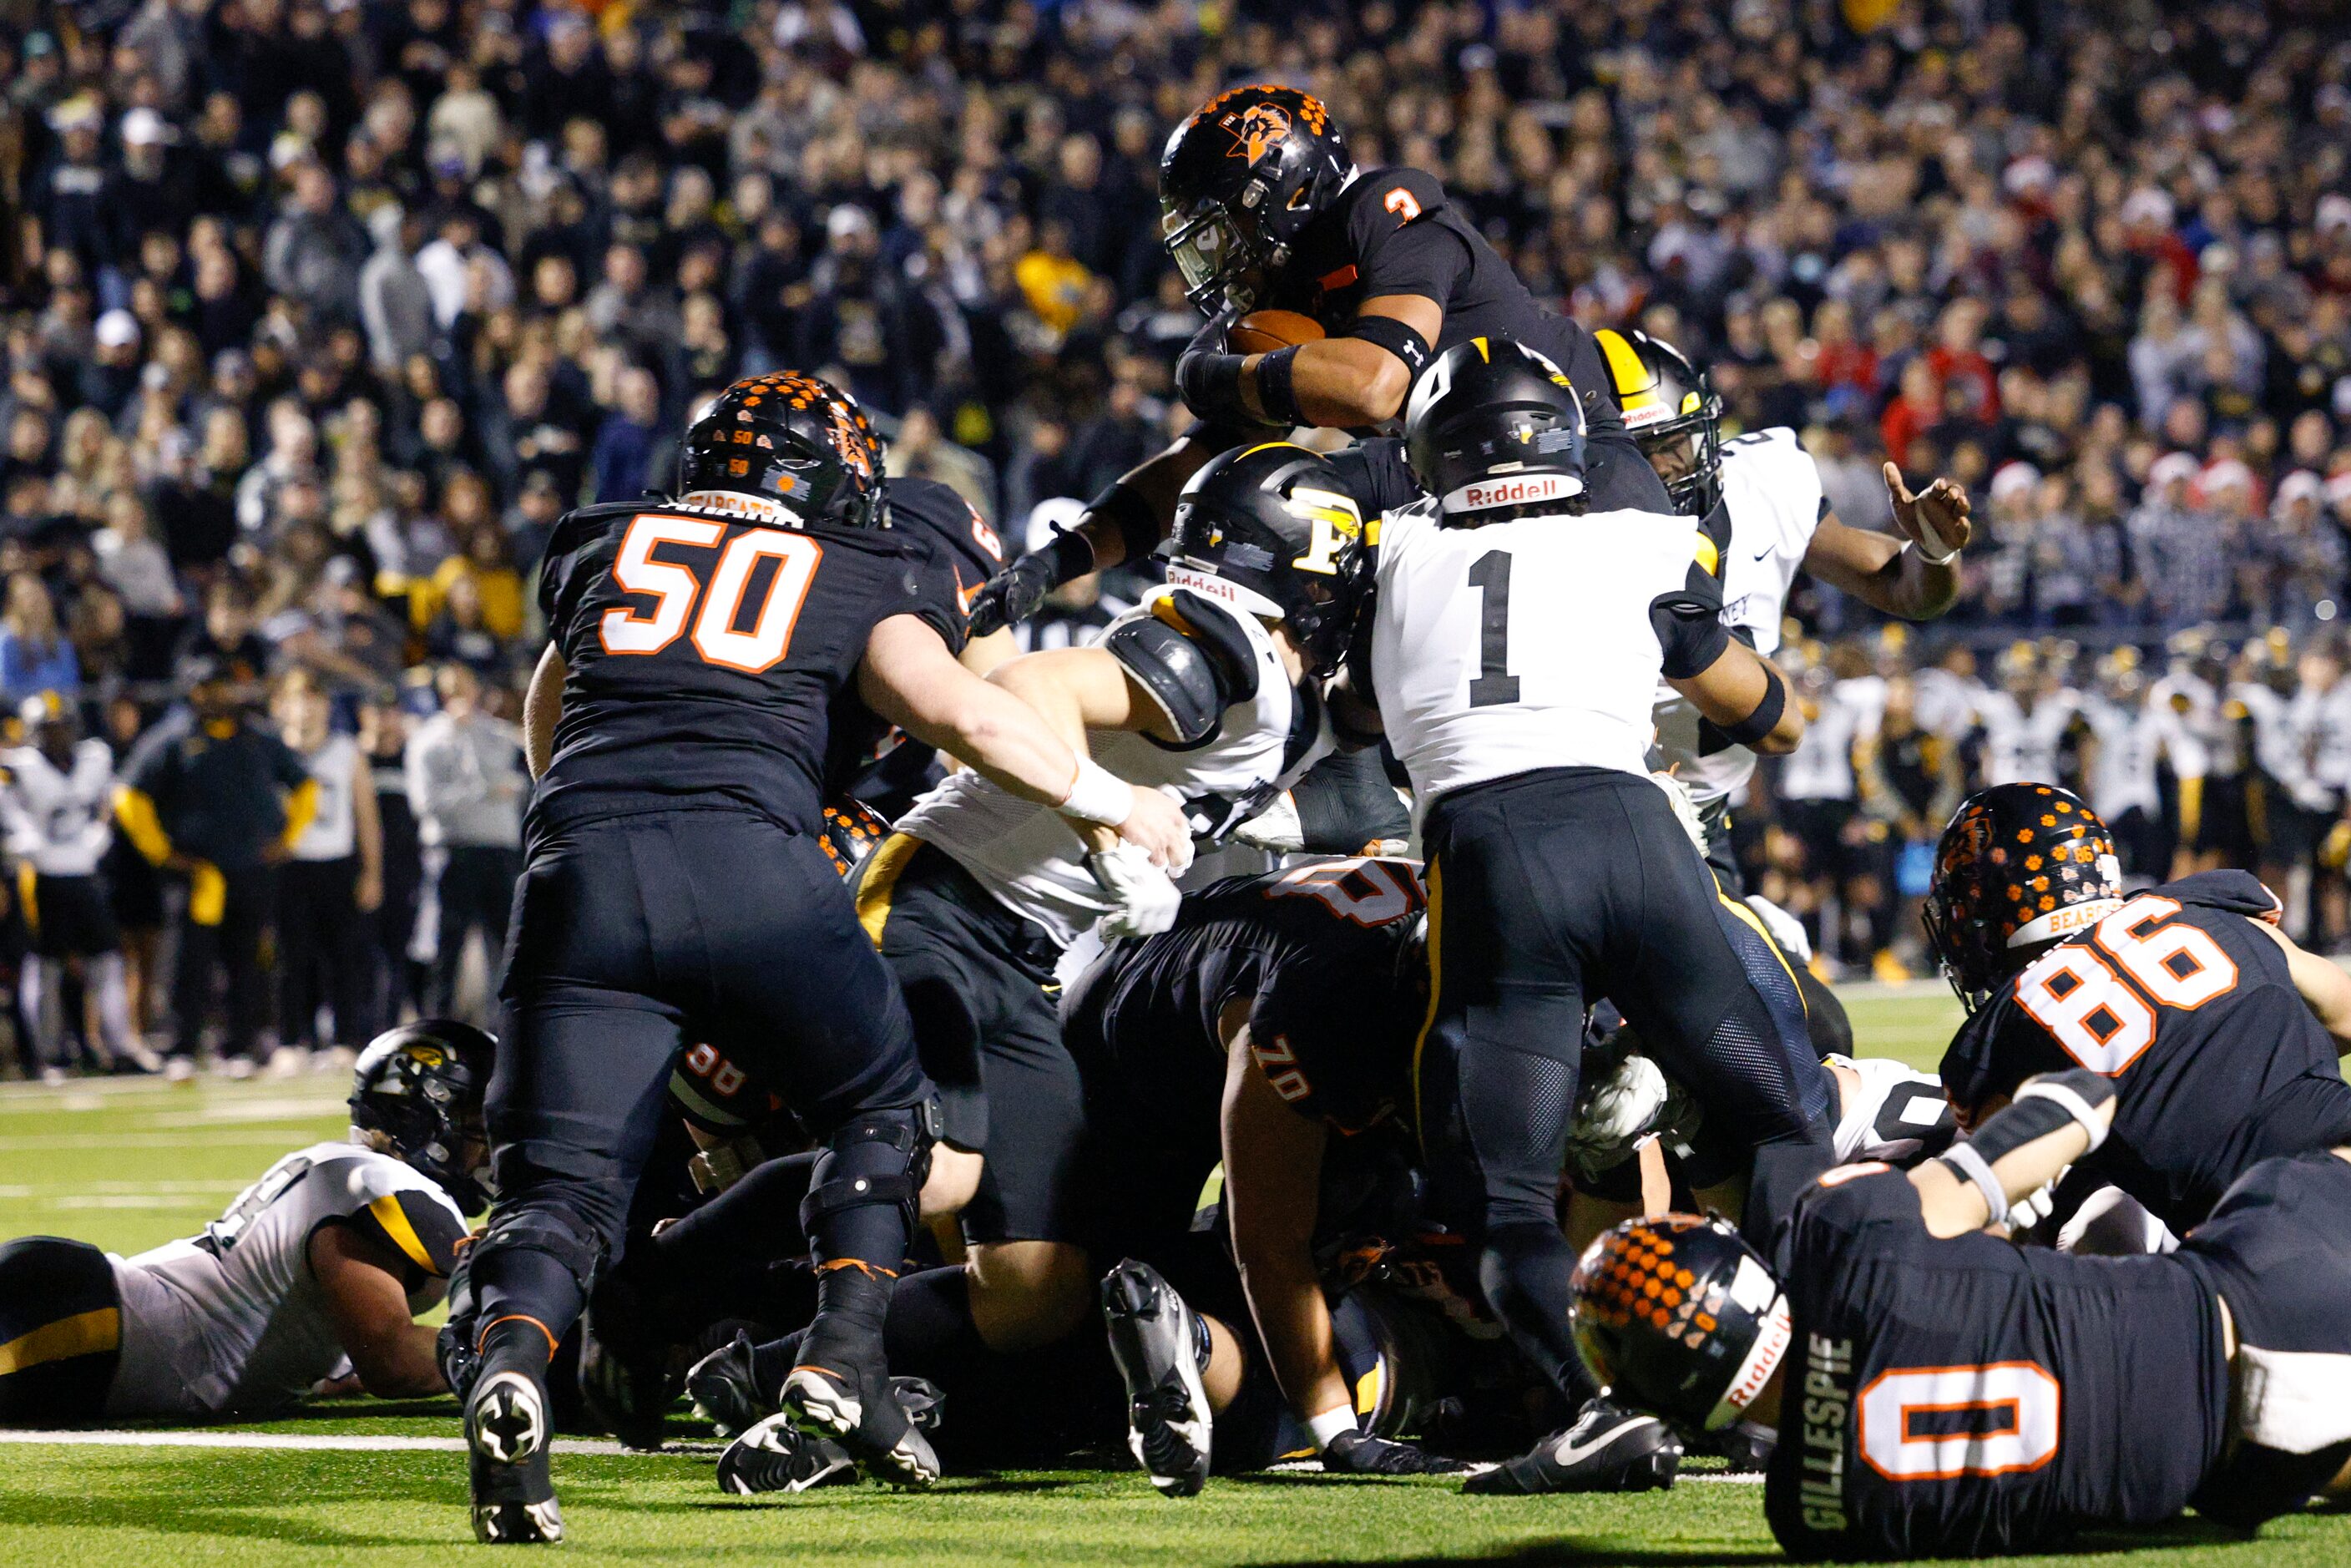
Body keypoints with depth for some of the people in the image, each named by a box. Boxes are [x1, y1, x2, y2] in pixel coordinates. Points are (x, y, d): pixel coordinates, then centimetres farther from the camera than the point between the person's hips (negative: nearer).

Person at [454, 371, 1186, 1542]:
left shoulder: (605, 553, 28)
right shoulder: (853, 582, 18)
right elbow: (959, 712, 3)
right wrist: (1109, 801, 15)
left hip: (581, 872, 2)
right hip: (748, 865, -2)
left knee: (563, 1184, 1)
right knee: (877, 1106, 23)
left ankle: (506, 1361, -28)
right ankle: (846, 1352, 6)